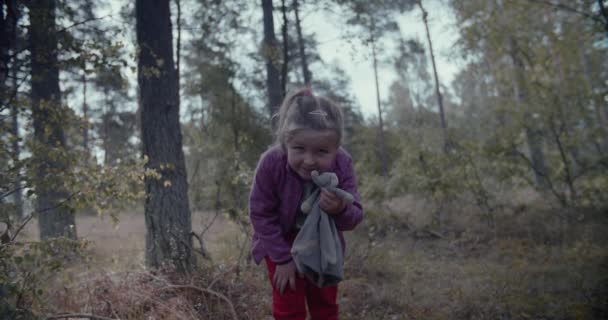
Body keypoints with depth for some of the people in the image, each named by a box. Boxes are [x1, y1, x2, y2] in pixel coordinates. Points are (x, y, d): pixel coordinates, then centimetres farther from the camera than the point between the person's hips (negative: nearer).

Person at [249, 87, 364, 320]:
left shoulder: (342, 164, -27)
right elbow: (261, 214, -21)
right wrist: (283, 258, -18)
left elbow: (355, 217, -24)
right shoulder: (271, 163, -33)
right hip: (282, 240, -2)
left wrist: (340, 210, -48)